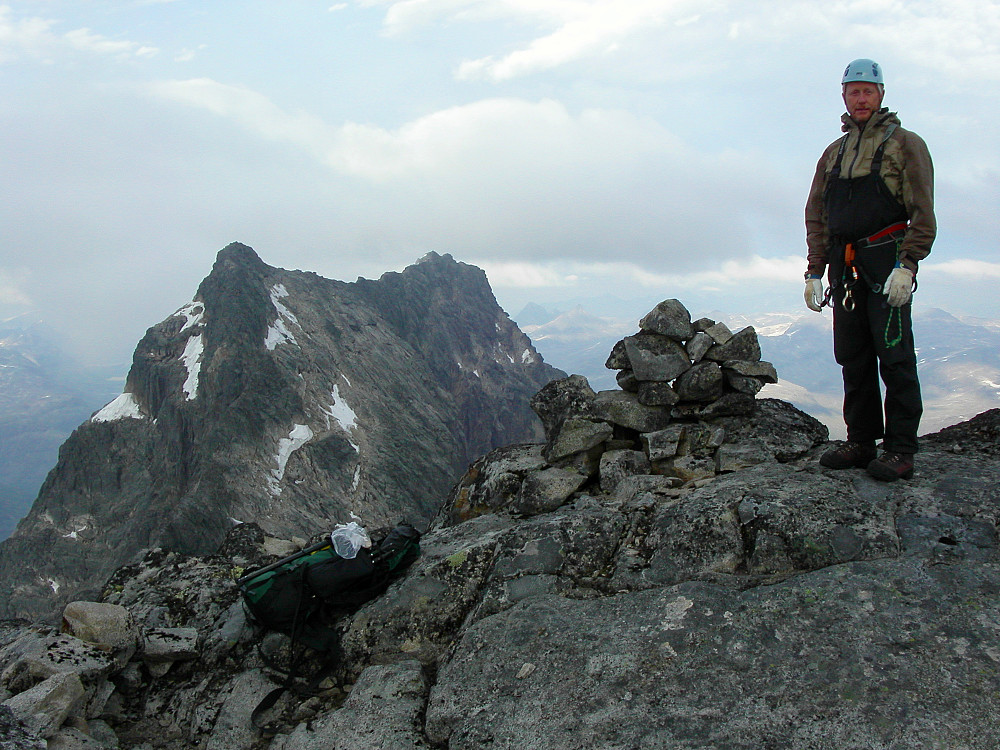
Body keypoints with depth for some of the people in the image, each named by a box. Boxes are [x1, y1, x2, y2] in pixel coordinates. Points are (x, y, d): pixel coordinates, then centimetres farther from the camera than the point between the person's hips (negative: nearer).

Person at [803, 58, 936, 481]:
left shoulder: (904, 144, 3)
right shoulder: (833, 153, 20)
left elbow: (923, 213, -5)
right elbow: (816, 215, 19)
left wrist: (907, 265, -15)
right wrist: (815, 271, 11)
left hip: (887, 263, -6)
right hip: (845, 268, 6)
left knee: (894, 357, -8)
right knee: (852, 358, 7)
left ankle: (901, 450, -5)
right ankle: (861, 443, 15)